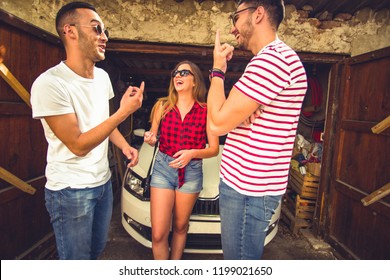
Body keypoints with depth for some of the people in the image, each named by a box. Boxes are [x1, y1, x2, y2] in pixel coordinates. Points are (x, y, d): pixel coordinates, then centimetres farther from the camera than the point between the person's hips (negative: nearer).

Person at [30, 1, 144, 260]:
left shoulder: (102, 76, 4)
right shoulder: (50, 83, -20)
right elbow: (78, 145, -21)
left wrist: (125, 146, -1)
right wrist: (124, 111, -24)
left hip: (103, 182, 7)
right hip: (71, 190, -7)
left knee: (97, 250, 24)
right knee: (78, 260, 11)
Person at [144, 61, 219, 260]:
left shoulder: (205, 111, -4)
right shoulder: (162, 106, 1)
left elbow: (214, 149, -2)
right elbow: (152, 136, 11)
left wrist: (192, 153, -19)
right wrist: (150, 139, -11)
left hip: (191, 172, 0)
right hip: (162, 168, 1)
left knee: (180, 227, 16)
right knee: (158, 234, 0)